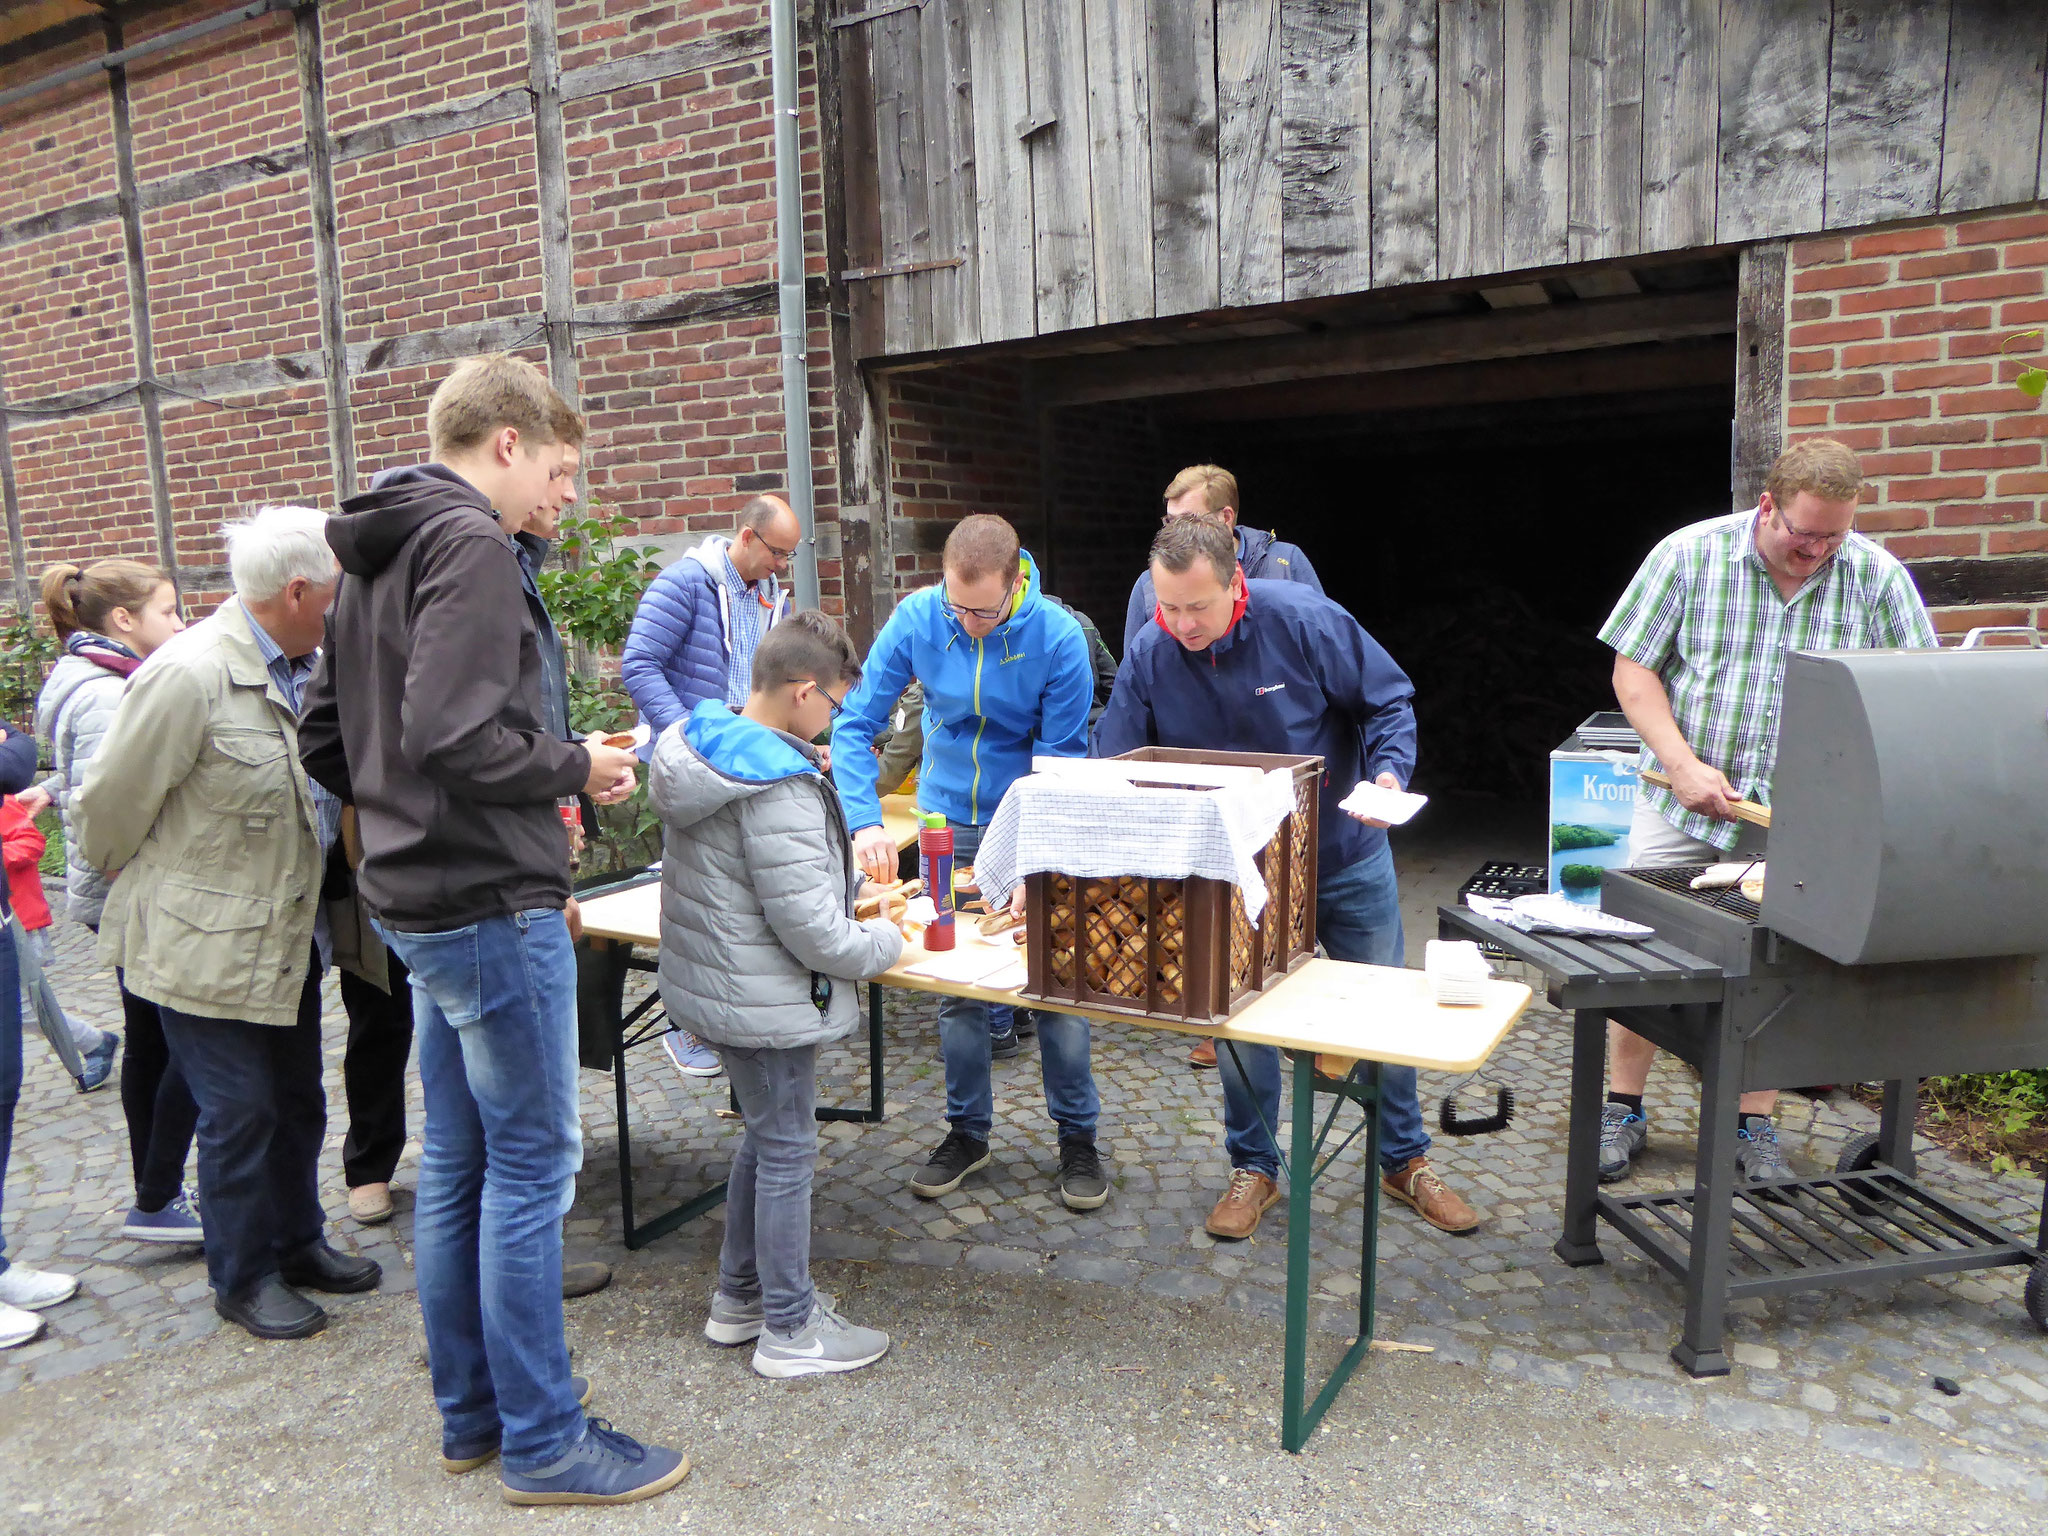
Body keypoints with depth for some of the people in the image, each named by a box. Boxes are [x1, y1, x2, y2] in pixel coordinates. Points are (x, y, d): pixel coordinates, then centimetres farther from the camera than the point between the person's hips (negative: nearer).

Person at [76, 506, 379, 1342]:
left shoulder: (304, 668, 0)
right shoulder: (190, 675, -23)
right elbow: (113, 802, -13)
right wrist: (128, 883, 3)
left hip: (285, 932, 7)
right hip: (206, 943, -7)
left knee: (297, 1100, 17)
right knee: (239, 1111, 4)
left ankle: (296, 1242, 36)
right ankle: (244, 1278, 24)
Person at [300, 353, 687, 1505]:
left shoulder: (373, 557, 15)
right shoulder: (469, 542, -15)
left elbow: (327, 742, 18)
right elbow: (453, 735, -27)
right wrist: (575, 765, -11)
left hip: (420, 901, 10)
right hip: (495, 905, -10)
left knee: (458, 1162, 17)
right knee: (533, 1163, 1)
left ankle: (474, 1410, 31)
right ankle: (542, 1440, 15)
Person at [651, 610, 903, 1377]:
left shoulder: (697, 748, 3)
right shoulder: (779, 789, -26)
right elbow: (811, 930, -26)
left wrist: (848, 898, 13)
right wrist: (883, 941, -7)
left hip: (707, 984, 9)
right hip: (764, 1001, -9)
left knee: (765, 1135, 23)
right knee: (787, 1152, 5)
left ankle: (739, 1296, 37)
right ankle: (790, 1328, 21)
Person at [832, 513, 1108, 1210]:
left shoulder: (1057, 638, -20)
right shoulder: (916, 618, -14)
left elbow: (1060, 762, -16)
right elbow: (855, 723, -12)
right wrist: (865, 821, -27)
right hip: (948, 822, 2)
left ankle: (1078, 1137, 19)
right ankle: (967, 1131, 26)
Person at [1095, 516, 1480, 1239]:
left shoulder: (1303, 619, -20)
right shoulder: (1147, 657, -15)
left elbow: (1389, 700, -9)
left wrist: (1389, 772, -28)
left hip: (1346, 857, 0)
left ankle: (1406, 1160, 34)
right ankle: (1253, 1167, 27)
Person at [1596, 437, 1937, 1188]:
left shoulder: (1877, 578, -1)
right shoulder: (1691, 554, -6)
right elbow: (1634, 670, -4)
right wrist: (1682, 764, -15)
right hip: (1683, 806, -1)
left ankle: (1756, 1128, 23)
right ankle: (1622, 1111, 19)